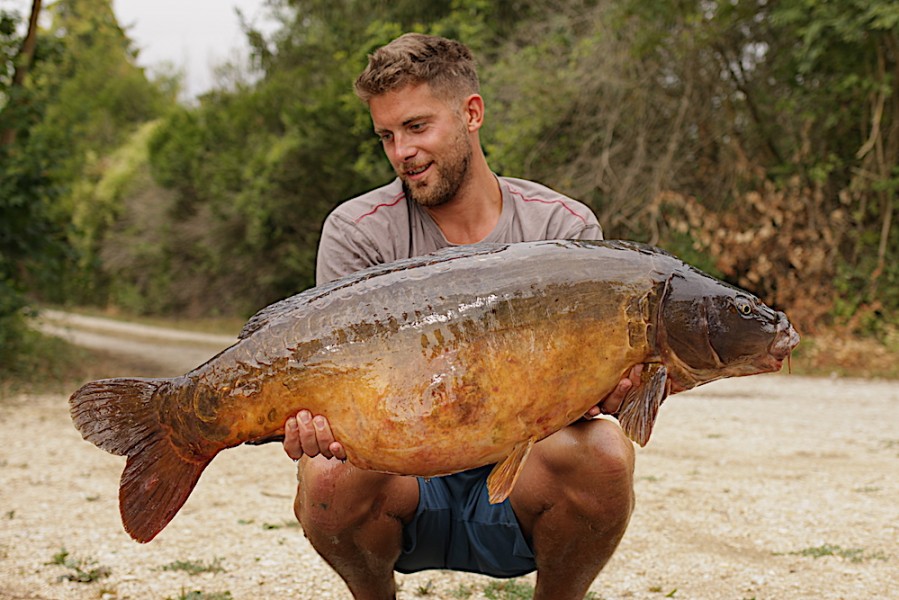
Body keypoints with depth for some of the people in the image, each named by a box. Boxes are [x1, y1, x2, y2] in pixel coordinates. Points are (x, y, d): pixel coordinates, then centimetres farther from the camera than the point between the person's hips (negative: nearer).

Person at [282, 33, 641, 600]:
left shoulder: (564, 228, -2)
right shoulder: (358, 231, -4)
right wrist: (322, 419, -35)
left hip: (517, 474, 0)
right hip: (406, 477, 0)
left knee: (602, 453, -32)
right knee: (328, 476, -33)